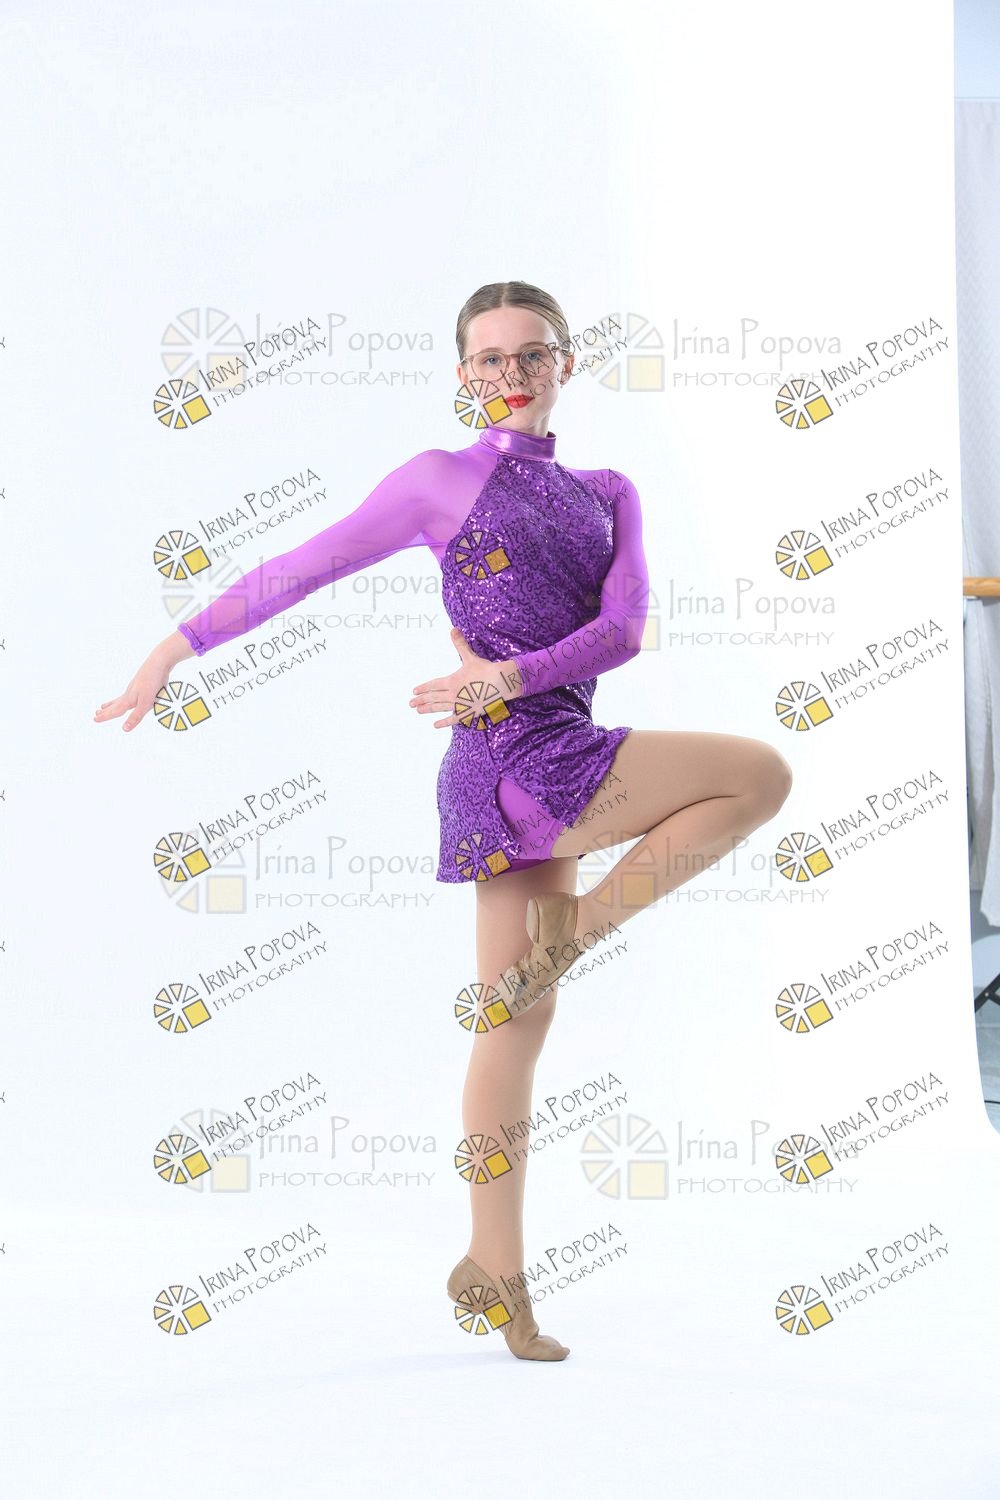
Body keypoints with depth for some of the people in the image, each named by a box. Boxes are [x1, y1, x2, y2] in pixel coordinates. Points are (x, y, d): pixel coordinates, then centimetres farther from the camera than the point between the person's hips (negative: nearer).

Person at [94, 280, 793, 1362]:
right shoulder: (442, 481, 1)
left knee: (516, 1024, 8)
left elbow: (624, 627, 0)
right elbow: (298, 570, 3)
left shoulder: (607, 493, 15)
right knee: (762, 774, -7)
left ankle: (496, 1276, 16)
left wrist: (508, 676, -16)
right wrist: (175, 649, 2)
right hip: (517, 763, -6)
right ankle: (574, 931, -2)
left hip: (552, 767, 6)